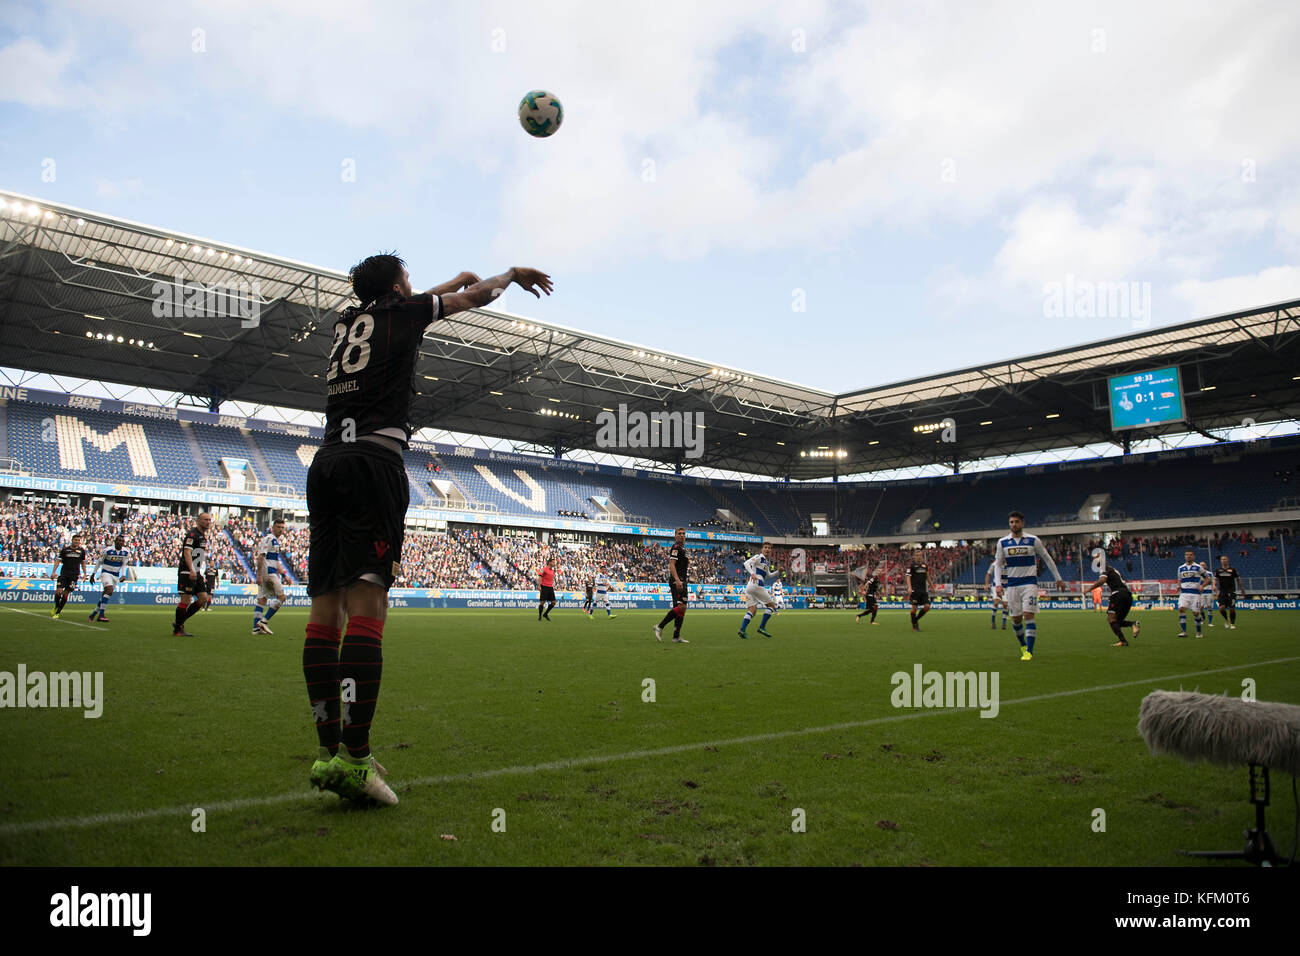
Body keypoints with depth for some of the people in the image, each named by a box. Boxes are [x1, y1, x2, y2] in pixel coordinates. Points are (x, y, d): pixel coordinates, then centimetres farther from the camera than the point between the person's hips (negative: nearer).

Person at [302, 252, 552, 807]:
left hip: (326, 463, 7)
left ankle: (328, 750, 0)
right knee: (366, 604, -15)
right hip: (374, 461, -7)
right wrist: (510, 275, 43)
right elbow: (475, 297, 23)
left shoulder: (348, 320, 26)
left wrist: (454, 281, 60)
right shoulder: (400, 312, 11)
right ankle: (354, 757, -21)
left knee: (324, 610, 1)